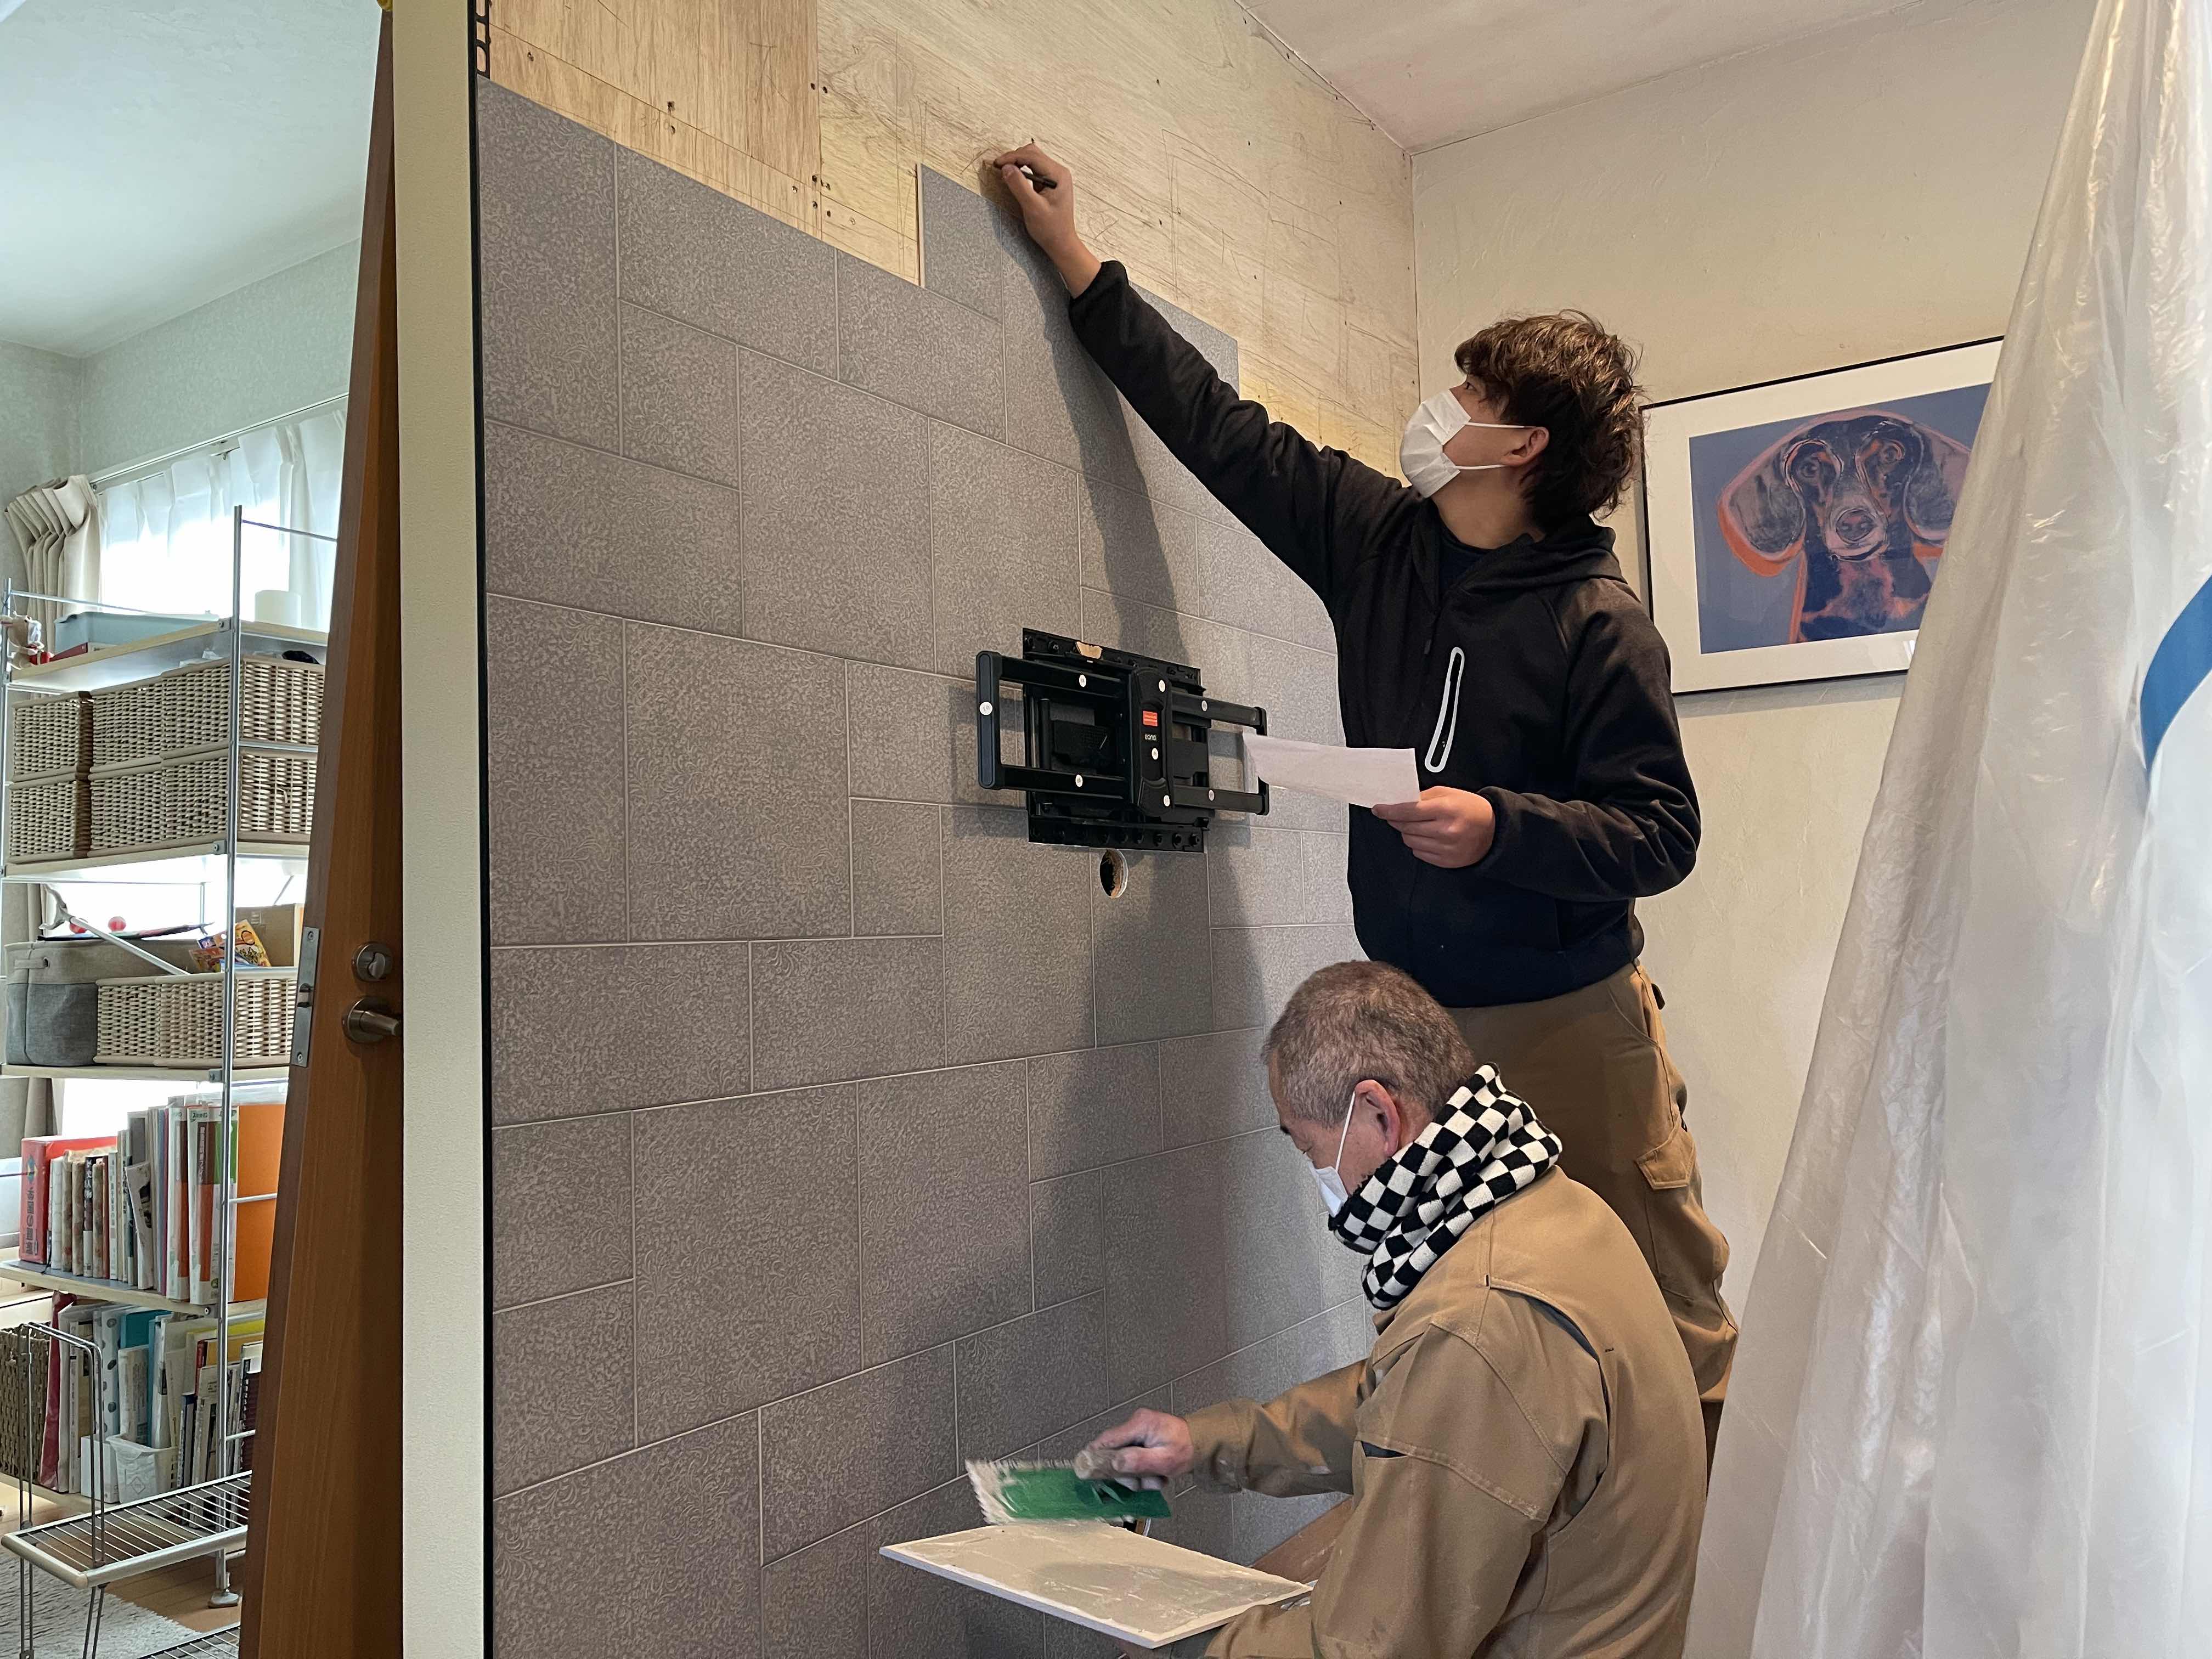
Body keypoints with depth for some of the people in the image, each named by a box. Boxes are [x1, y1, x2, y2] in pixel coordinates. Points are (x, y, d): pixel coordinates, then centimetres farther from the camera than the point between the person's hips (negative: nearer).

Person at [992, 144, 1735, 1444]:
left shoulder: (1598, 620, -10)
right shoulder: (1378, 541, 5)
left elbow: (1661, 832, -10)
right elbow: (1220, 429, 13)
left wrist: (1499, 828, -26)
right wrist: (1076, 260, 19)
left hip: (1569, 1020, -4)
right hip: (1414, 1012, 5)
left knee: (1665, 1309, 1)